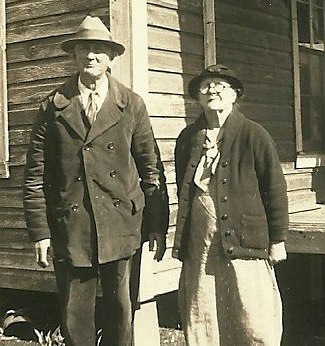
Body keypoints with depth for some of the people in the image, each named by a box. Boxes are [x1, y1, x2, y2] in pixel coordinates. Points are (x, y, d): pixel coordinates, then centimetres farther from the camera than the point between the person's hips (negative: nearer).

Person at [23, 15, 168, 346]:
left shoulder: (132, 105, 5)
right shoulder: (53, 107, 3)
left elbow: (151, 167, 5)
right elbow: (36, 175, 3)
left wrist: (157, 227, 2)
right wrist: (40, 231, -2)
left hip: (122, 226, 0)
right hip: (70, 228, 0)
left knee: (120, 311, 10)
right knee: (74, 319, 7)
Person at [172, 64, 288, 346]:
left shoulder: (254, 135, -3)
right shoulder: (188, 138, 9)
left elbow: (275, 189, -2)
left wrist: (277, 240, -2)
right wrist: (182, 240, 15)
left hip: (242, 242, -4)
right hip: (198, 246, 4)